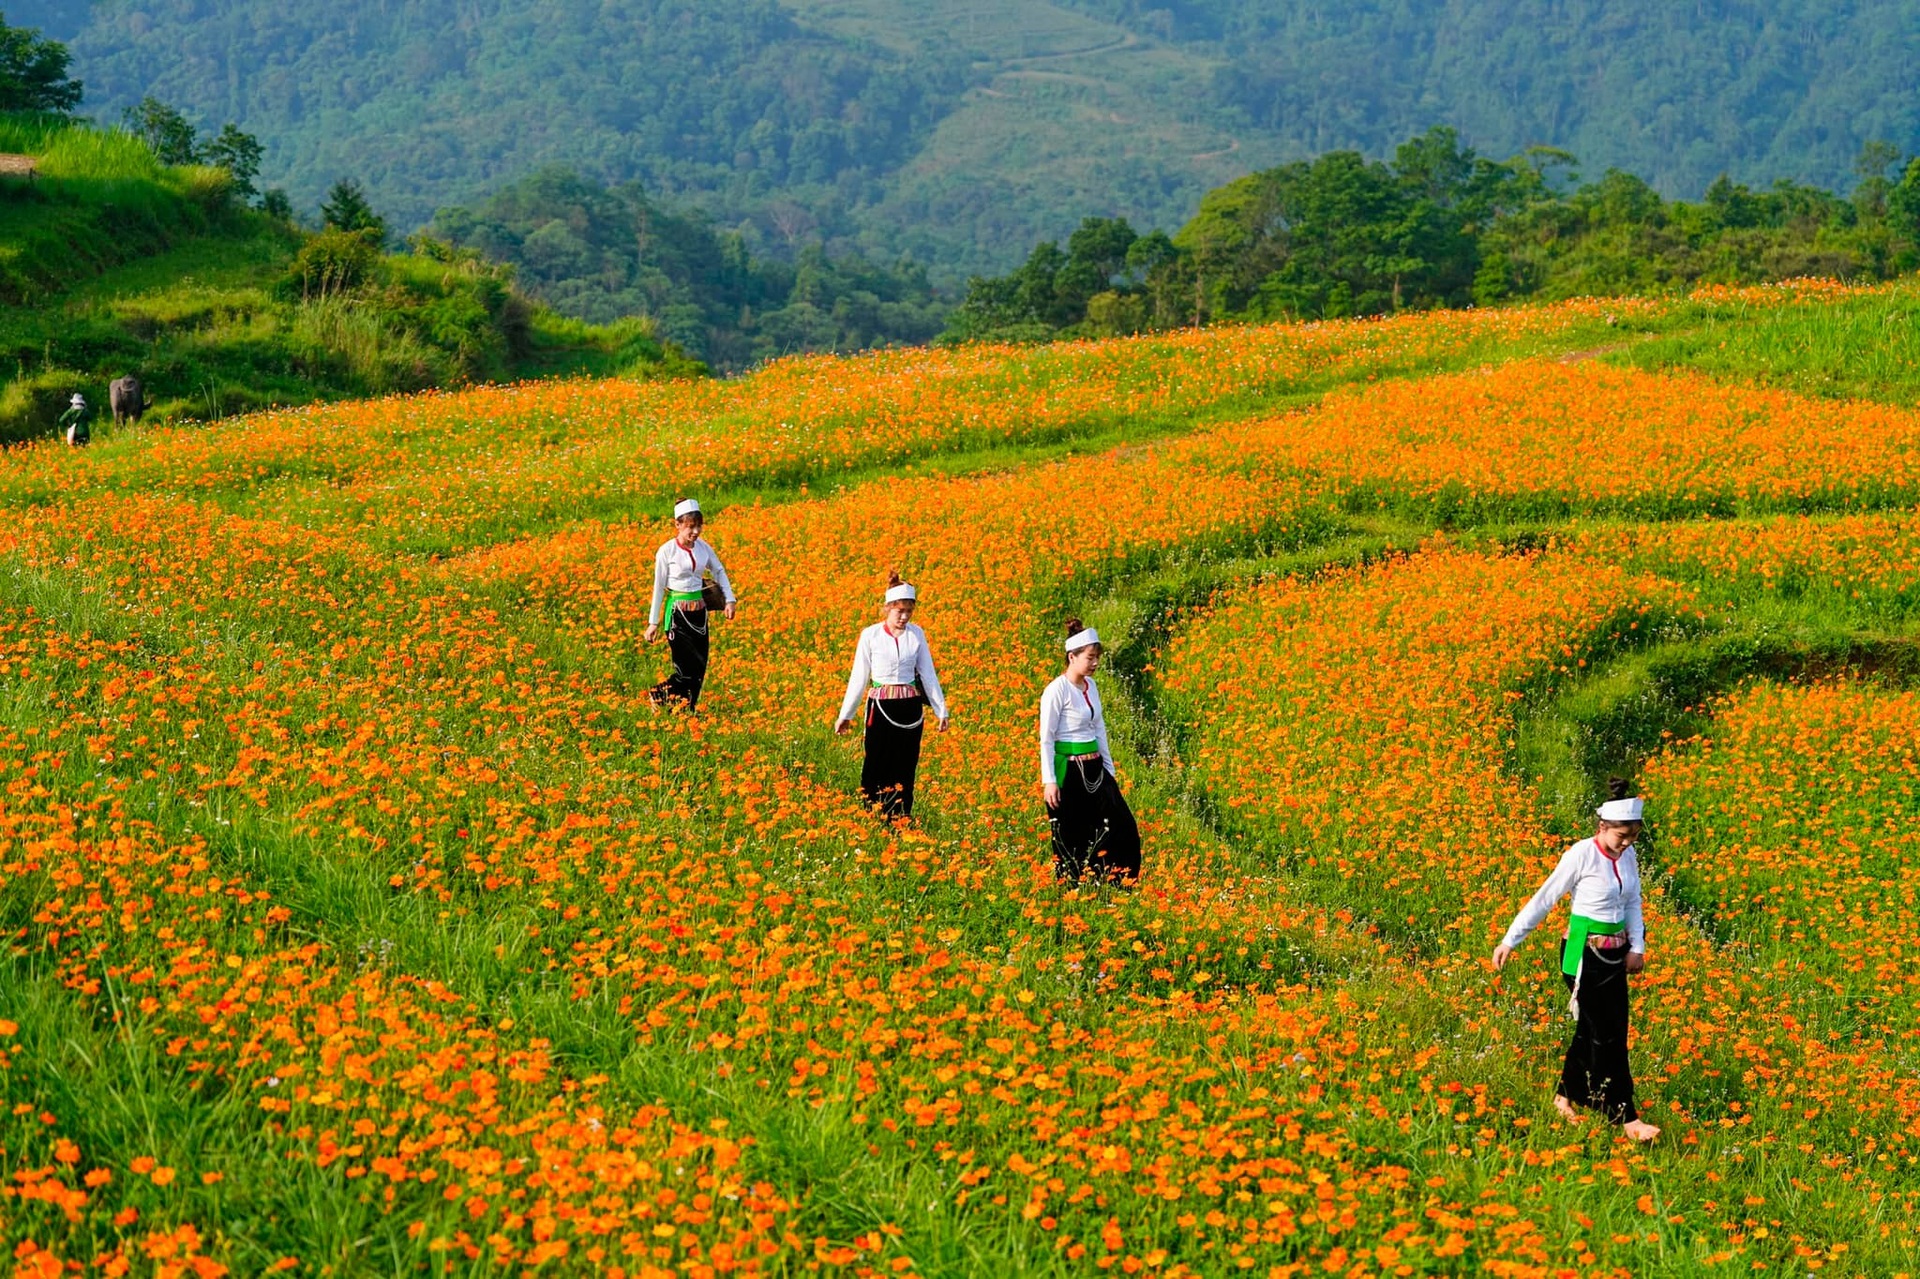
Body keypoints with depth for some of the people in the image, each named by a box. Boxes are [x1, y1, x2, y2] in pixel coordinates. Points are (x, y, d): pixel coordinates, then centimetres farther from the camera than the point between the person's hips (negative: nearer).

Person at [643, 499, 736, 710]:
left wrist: (729, 599, 4)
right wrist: (653, 622, -3)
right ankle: (660, 693, 12)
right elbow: (659, 587, -5)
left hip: (699, 612, 6)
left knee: (700, 668, 6)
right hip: (678, 613, -5)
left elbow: (719, 571, 16)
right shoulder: (667, 551, -10)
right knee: (688, 669, -10)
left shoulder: (703, 547, 3)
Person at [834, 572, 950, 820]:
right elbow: (859, 677, 3)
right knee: (876, 768, -3)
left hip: (910, 708, 2)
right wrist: (845, 715, 5)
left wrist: (941, 710, 9)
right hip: (881, 707, -2)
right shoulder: (870, 635, -3)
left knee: (905, 769, 5)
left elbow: (928, 674, 9)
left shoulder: (917, 634, 3)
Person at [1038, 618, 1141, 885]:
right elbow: (1046, 738, -13)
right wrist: (1049, 781, -16)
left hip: (1094, 769, 8)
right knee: (1071, 839, 1)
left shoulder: (1091, 686, 9)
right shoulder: (1057, 690, -14)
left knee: (1123, 827, 4)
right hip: (1068, 770, -8)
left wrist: (1110, 769, 18)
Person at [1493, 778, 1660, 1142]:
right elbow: (1544, 899, -10)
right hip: (1584, 953, -7)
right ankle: (1626, 1118, -5)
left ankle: (1565, 1098, 27)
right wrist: (1510, 941, -6)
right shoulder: (1582, 855, -16)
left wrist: (1637, 946, 1)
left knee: (1591, 1030, 12)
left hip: (1616, 953, 7)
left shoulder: (1628, 855, 4)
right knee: (1607, 1035, -7)